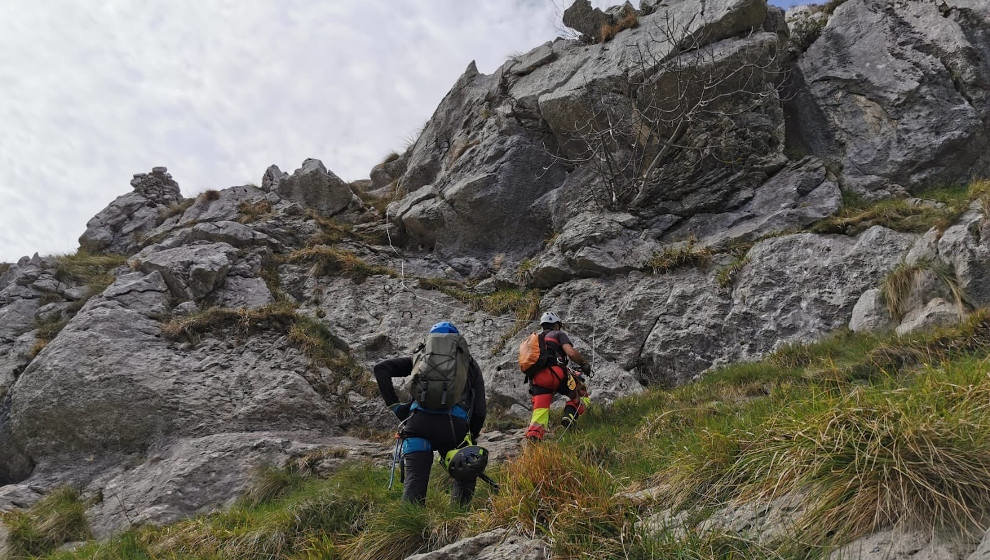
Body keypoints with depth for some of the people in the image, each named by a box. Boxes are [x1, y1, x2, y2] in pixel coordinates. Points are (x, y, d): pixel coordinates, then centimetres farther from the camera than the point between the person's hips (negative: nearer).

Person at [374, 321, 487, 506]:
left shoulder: (420, 356, 27)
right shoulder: (469, 362, 25)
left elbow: (380, 368, 14)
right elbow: (479, 410, 17)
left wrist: (394, 405, 13)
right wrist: (472, 439, 29)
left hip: (419, 421, 1)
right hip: (454, 424, 0)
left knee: (414, 481, 0)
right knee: (465, 480, 19)